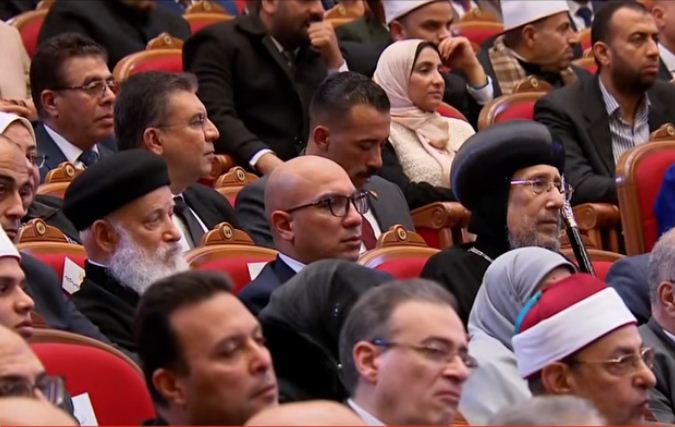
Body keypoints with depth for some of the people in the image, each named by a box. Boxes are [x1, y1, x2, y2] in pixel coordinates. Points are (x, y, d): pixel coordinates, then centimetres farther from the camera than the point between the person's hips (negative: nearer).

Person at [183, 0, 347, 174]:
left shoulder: (317, 48, 20)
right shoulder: (221, 42, 0)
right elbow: (215, 116, -16)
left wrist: (335, 61, 3)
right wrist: (265, 160, -32)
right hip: (252, 175, -6)